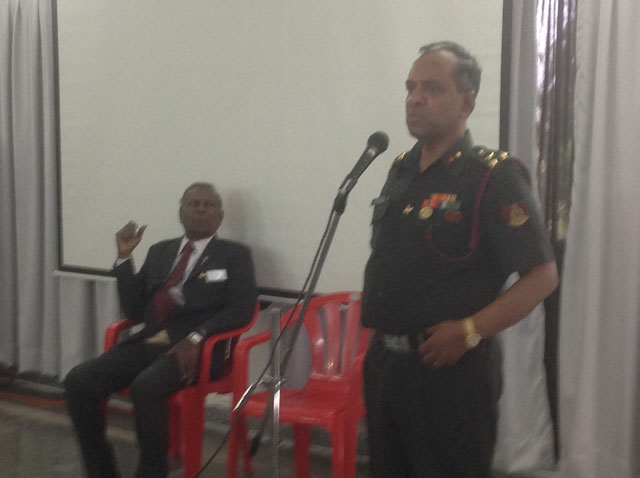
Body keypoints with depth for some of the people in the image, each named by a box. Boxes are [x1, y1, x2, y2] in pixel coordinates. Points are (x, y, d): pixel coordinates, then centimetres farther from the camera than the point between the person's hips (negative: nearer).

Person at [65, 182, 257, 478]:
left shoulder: (235, 256, 8)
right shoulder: (160, 252, 20)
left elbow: (241, 310, -5)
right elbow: (134, 311, 16)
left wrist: (195, 338, -20)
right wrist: (124, 257, 5)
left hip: (195, 349, -5)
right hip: (148, 342, 5)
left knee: (146, 386, -34)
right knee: (79, 380, -17)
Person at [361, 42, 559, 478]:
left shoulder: (494, 176, -12)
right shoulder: (400, 171, 10)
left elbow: (543, 275, -15)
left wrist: (470, 331, -21)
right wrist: (377, 332, 9)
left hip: (452, 371, -7)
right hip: (384, 361, 7)